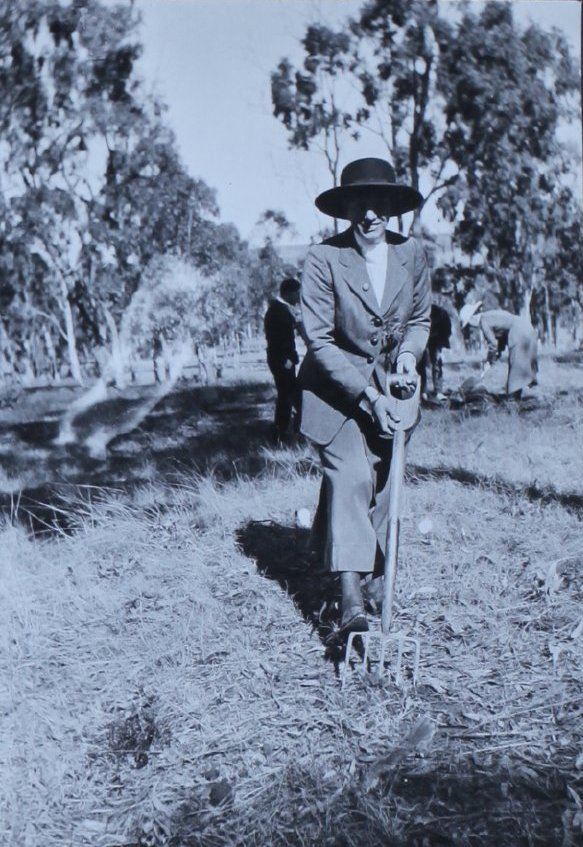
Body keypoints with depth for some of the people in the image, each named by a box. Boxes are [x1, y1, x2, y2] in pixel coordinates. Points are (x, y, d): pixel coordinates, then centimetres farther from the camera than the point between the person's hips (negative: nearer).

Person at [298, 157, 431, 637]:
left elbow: (420, 318, 13)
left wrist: (409, 354, -9)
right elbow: (319, 340, -15)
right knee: (350, 477, -18)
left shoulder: (411, 254, -1)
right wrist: (366, 395, -21)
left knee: (380, 481, 8)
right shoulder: (324, 259, -15)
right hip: (336, 390, -4)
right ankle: (351, 601, -18)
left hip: (389, 386, 5)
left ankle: (373, 572, 29)